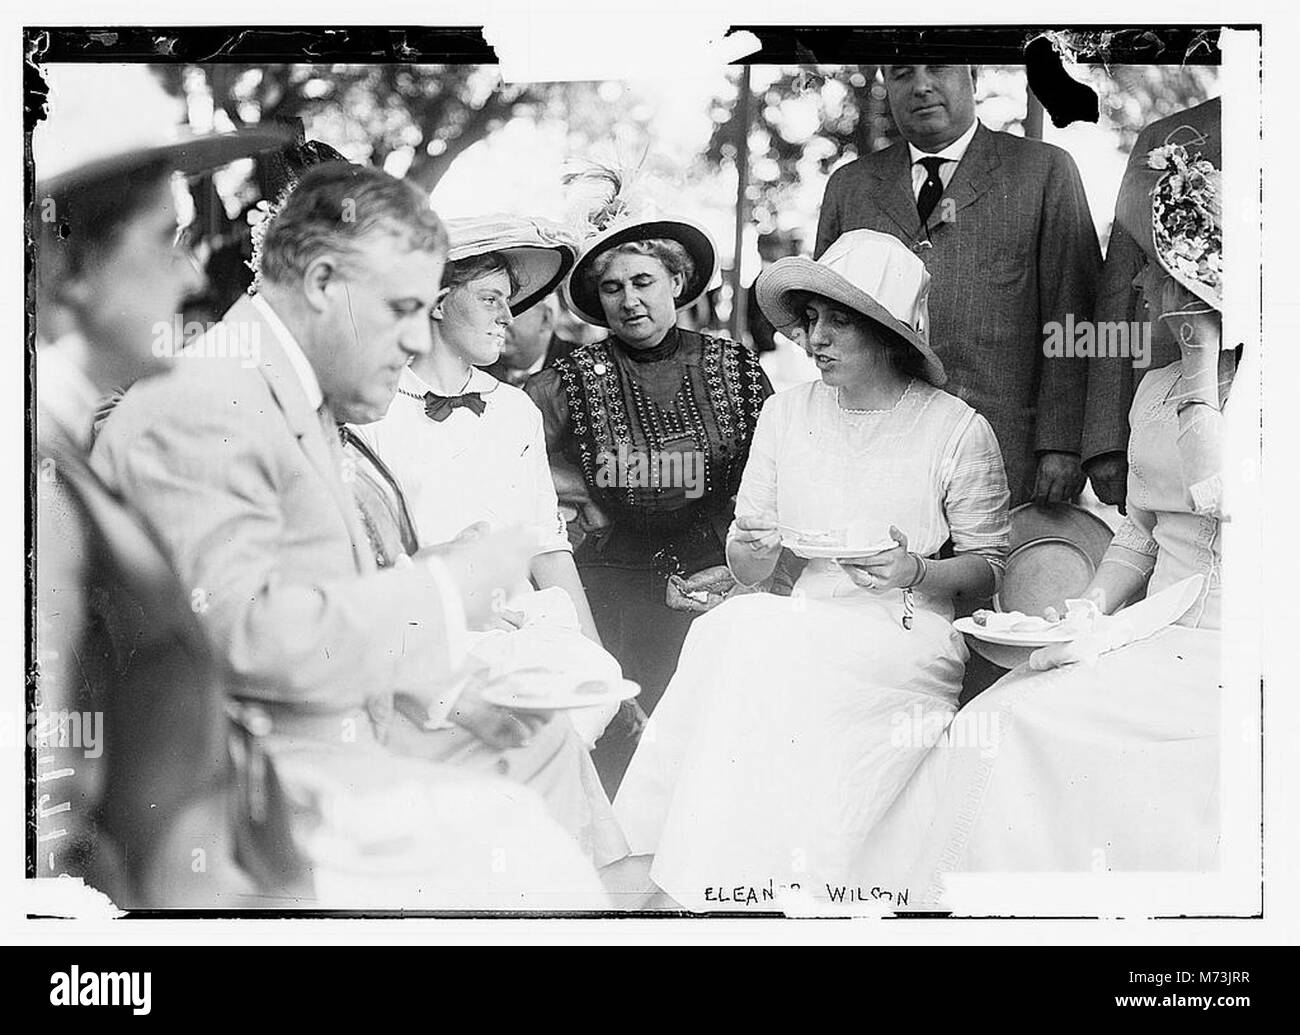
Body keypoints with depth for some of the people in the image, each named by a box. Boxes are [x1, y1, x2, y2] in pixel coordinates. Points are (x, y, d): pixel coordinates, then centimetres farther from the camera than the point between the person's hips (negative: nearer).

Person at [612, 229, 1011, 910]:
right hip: (802, 622, 4)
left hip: (910, 639, -4)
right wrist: (752, 550, -11)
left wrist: (917, 573, -14)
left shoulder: (958, 432, 0)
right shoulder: (785, 414, 11)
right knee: (731, 628, -29)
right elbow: (747, 571, 13)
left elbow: (990, 568, 5)